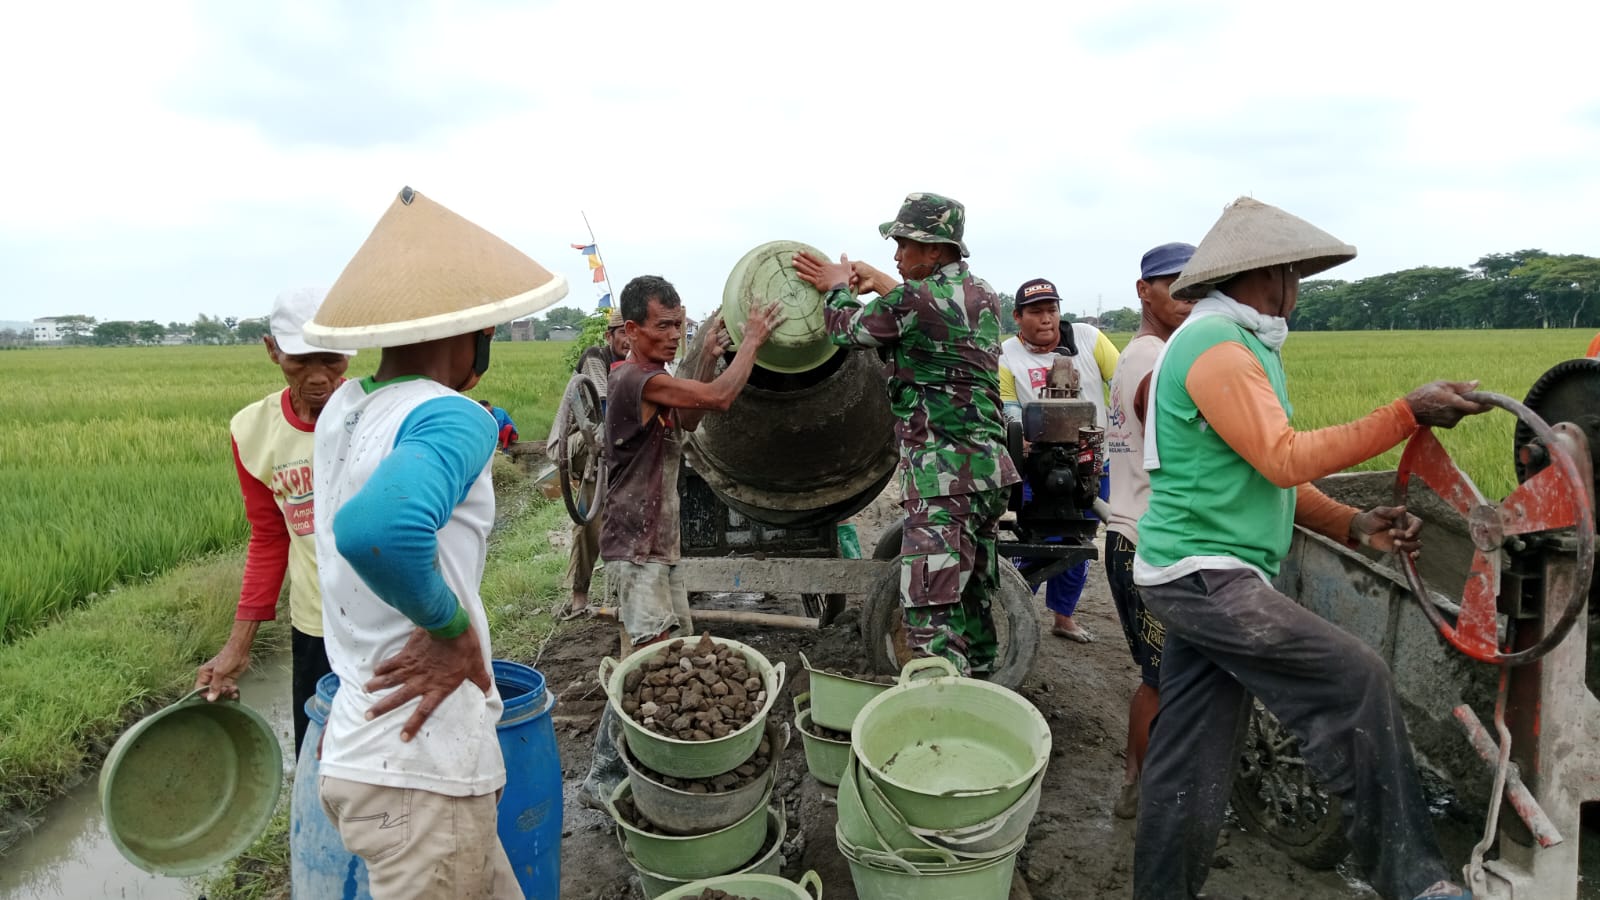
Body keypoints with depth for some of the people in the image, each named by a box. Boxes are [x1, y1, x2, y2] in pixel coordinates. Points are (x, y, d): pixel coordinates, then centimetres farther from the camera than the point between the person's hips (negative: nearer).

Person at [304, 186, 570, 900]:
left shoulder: (343, 409, 7)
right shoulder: (454, 418, -19)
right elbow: (378, 528, -40)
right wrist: (453, 626, -24)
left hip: (361, 752, 9)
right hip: (420, 771, -9)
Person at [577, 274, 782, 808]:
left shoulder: (653, 378, 12)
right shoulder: (636, 378, -20)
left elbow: (689, 420, 21)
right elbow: (719, 398, -26)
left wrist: (709, 357, 10)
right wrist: (752, 340, -11)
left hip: (660, 544, 10)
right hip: (636, 549, -10)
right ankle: (603, 779, 1)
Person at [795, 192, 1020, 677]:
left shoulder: (913, 299, -13)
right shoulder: (983, 295, 12)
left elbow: (845, 328, 3)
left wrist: (838, 287, 21)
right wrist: (880, 283, 32)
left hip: (943, 475, -9)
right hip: (989, 467, 9)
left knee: (930, 610, -9)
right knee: (974, 598, 17)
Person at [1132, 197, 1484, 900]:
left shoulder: (1241, 345, 19)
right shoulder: (1214, 345, -13)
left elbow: (1268, 474, 17)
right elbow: (1286, 460, -19)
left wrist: (1353, 525, 4)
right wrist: (1408, 414, -17)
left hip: (1203, 578, 10)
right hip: (1204, 573, -10)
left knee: (1192, 759, 11)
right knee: (1356, 682, -11)